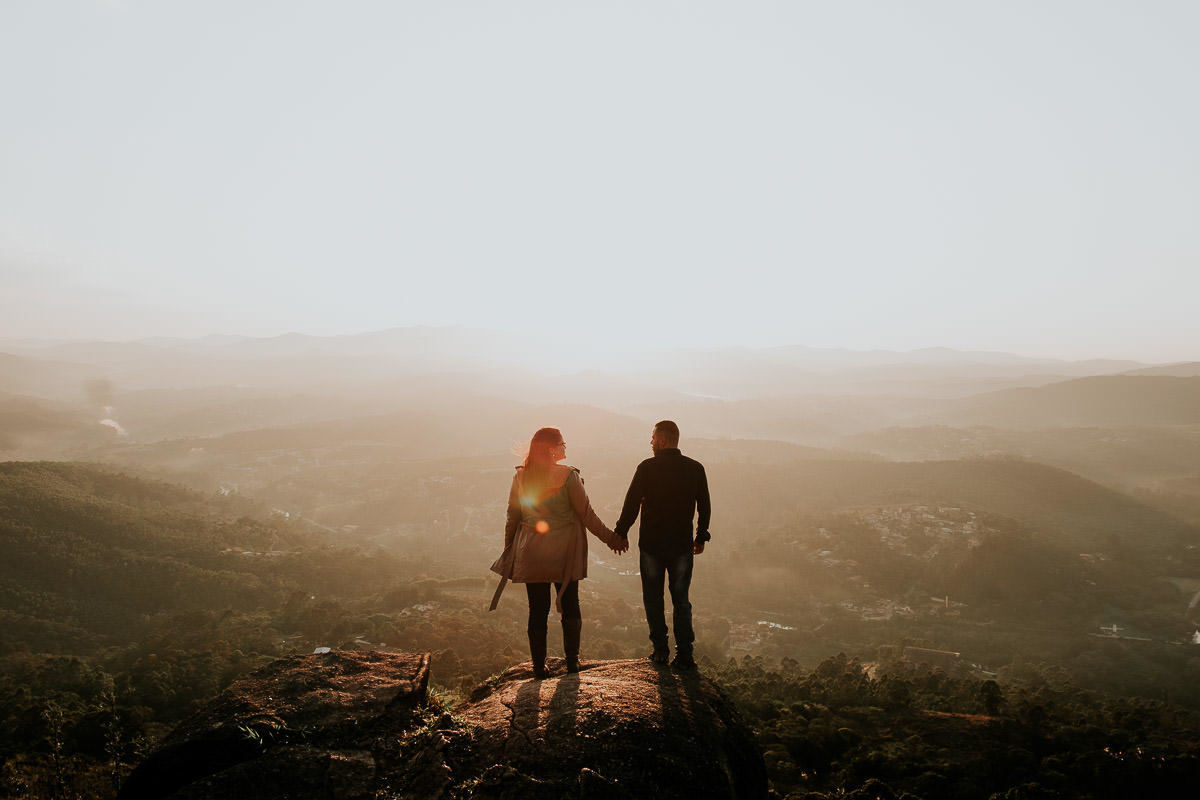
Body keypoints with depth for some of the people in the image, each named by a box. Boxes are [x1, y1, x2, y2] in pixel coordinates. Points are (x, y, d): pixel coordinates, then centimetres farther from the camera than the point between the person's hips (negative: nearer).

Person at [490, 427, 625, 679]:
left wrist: (508, 549, 17)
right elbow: (586, 514, -8)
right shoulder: (568, 476, -11)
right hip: (564, 553, -2)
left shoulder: (520, 476, 0)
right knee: (570, 606, 13)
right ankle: (572, 661, 19)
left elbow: (512, 518, 5)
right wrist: (610, 538, 3)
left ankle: (539, 665, 14)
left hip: (531, 554, 3)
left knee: (537, 609, 9)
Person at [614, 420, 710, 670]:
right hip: (682, 545, 2)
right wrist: (701, 536, 18)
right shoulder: (695, 469, 0)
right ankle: (684, 654, 7)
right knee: (681, 600, 11)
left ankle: (660, 650, 14)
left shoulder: (647, 468, -10)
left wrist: (621, 533, 4)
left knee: (653, 599, 12)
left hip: (651, 544, -2)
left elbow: (631, 503, -8)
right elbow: (704, 506, 7)